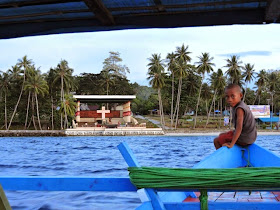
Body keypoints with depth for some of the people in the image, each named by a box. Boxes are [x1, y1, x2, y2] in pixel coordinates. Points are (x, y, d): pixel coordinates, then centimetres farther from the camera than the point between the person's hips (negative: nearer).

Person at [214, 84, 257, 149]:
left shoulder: (239, 109, -24)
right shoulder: (243, 105, 5)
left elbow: (239, 128, -32)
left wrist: (232, 144, -34)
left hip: (244, 139, -10)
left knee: (216, 141, -2)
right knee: (221, 135, 26)